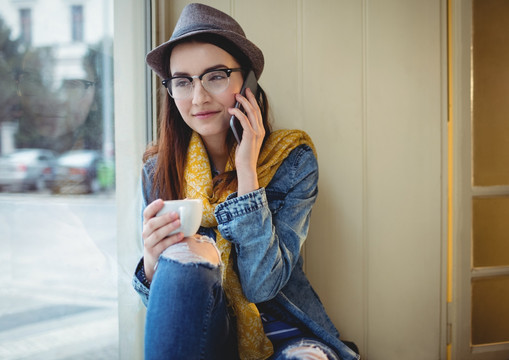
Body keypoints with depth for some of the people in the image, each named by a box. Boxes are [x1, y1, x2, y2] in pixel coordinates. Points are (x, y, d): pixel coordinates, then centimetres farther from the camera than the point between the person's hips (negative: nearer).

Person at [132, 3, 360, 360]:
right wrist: (152, 261, -23)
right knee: (186, 252, -28)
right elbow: (162, 301, 0)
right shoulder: (158, 171, -3)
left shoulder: (292, 159, -8)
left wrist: (247, 171, -21)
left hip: (280, 331, -2)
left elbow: (262, 286, -17)